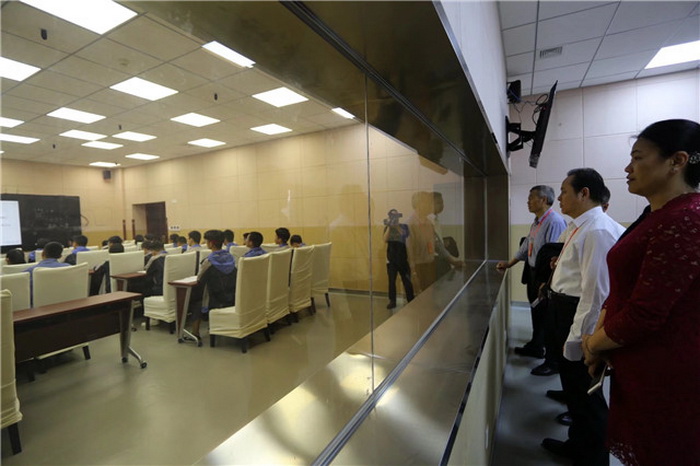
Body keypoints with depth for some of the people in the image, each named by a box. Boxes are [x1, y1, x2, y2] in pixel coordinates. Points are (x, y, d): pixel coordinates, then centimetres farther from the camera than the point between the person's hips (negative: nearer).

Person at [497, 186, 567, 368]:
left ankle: (553, 362, 19)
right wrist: (509, 263, 22)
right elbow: (526, 246, 19)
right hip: (533, 273, 10)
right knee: (536, 312, 24)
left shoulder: (554, 221, -22)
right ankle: (535, 347, 45)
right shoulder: (537, 222, 10)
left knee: (547, 318, 2)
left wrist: (546, 283, -27)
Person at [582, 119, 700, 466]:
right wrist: (598, 337, 1)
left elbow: (646, 313, -24)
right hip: (637, 369, 8)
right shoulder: (655, 217, 9)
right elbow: (621, 290, 11)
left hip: (667, 375, -8)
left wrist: (594, 344, -8)